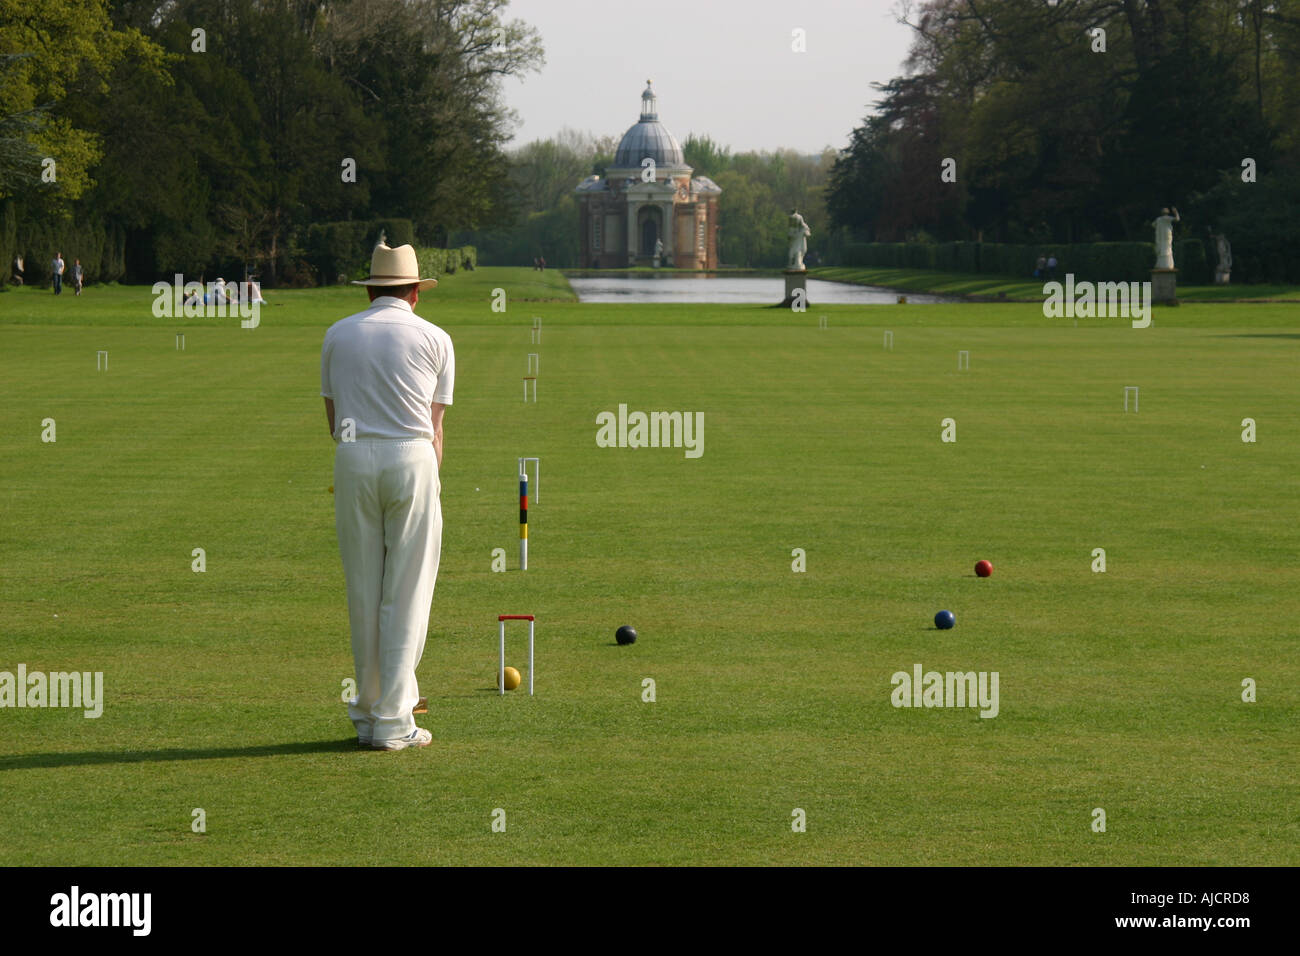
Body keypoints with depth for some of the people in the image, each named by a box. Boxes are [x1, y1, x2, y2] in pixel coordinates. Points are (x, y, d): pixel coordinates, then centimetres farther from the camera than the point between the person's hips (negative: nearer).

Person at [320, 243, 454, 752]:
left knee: (363, 594, 9)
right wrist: (431, 485, 14)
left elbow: (334, 417, 16)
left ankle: (369, 714, 15)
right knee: (406, 594, 0)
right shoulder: (434, 339, 8)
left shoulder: (337, 335, 14)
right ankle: (393, 721, -2)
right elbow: (435, 425, 8)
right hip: (412, 459, -2)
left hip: (352, 460, 2)